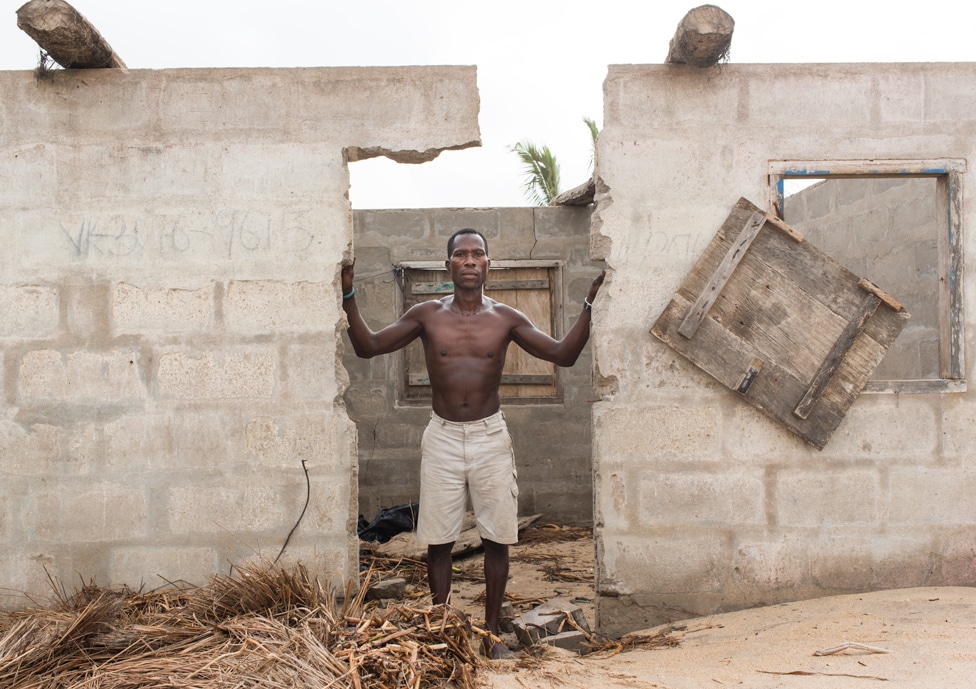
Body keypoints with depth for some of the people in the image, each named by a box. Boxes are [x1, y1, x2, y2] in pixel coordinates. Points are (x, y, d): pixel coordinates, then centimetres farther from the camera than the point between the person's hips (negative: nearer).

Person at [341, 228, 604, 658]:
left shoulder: (506, 319, 0)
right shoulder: (427, 315, 0)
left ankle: (492, 634, 22)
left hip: (491, 436, 0)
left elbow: (564, 355, -3)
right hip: (442, 437, 0)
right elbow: (367, 347, -1)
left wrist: (589, 304, -13)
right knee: (438, 541, 6)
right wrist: (348, 296, -13)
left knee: (496, 539, 6)